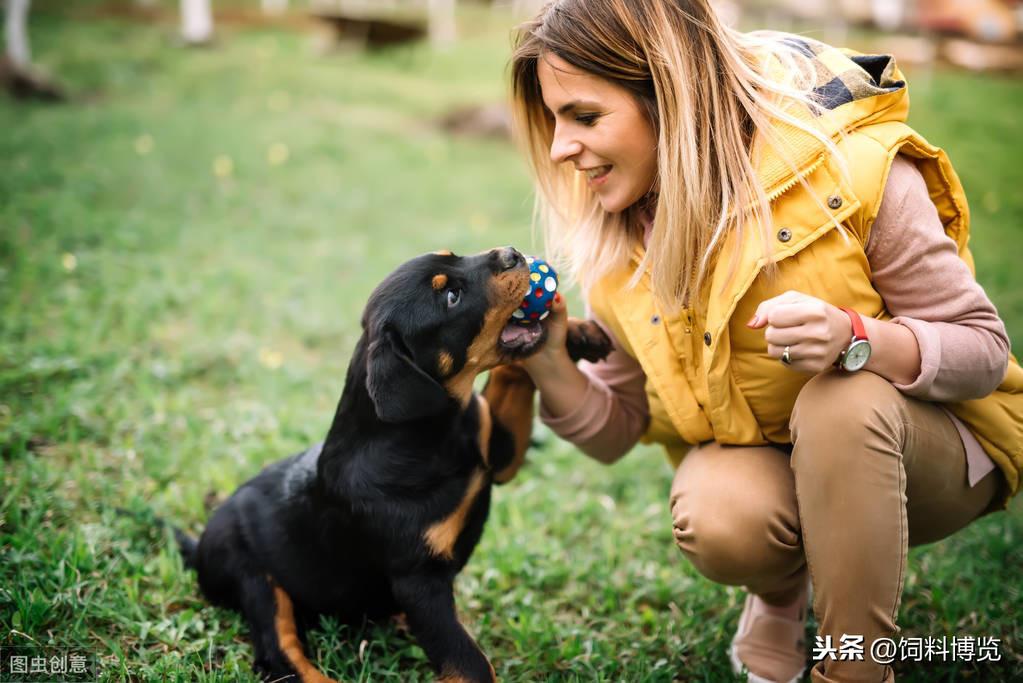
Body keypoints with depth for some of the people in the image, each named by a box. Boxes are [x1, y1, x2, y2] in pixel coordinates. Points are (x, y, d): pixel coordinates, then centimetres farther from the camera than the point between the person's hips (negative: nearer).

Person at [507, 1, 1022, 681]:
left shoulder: (851, 165, -23)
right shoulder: (612, 242, -9)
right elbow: (616, 433, -1)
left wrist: (856, 338, -37)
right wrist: (550, 368, -23)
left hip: (929, 449, -2)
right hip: (758, 462, 3)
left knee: (841, 400, -35)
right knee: (717, 520, -31)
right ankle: (783, 591, 7)